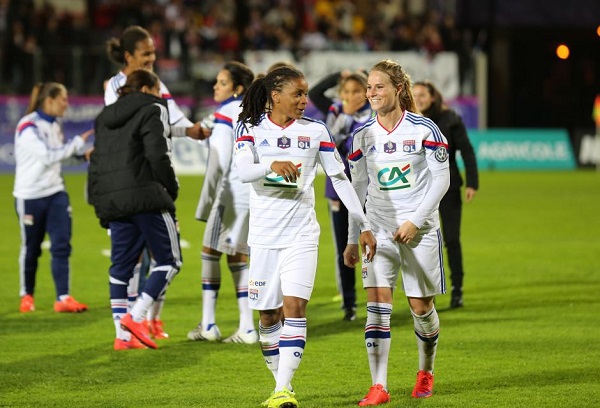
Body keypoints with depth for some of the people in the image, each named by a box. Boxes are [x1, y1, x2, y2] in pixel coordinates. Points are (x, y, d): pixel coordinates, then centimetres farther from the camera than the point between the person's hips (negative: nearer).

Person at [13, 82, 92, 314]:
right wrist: (77, 143, -19)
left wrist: (83, 155, 1)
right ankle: (27, 296, 24)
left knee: (62, 245, -6)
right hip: (30, 196, -6)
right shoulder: (28, 127, -15)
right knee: (31, 248, 7)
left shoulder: (54, 125, 8)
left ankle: (63, 298, -8)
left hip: (55, 192, 6)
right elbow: (47, 155, -22)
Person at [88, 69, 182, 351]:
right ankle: (135, 317, -15)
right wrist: (171, 188, 0)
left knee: (121, 264, 9)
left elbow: (96, 162, 21)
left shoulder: (105, 117, 22)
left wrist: (99, 202, 23)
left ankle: (122, 335, 5)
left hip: (111, 200, 7)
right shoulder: (152, 109, 0)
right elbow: (158, 155, -12)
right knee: (169, 260, -1)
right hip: (146, 196, -7)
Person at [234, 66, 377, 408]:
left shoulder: (316, 131, 3)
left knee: (294, 306, -15)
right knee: (268, 315, 4)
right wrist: (272, 166, -37)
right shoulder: (252, 128, 0)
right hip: (264, 234, 1)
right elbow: (243, 170, -17)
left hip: (301, 233, -1)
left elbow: (340, 178, 7)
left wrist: (364, 226, 4)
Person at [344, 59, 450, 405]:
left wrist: (415, 221, -13)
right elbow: (358, 189, 11)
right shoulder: (363, 136, 4)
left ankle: (426, 372, 30)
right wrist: (353, 239, 11)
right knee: (377, 302, -11)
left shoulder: (423, 129, -6)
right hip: (379, 228, 2)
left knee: (421, 306, 4)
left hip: (419, 230, -2)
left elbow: (441, 180, -6)